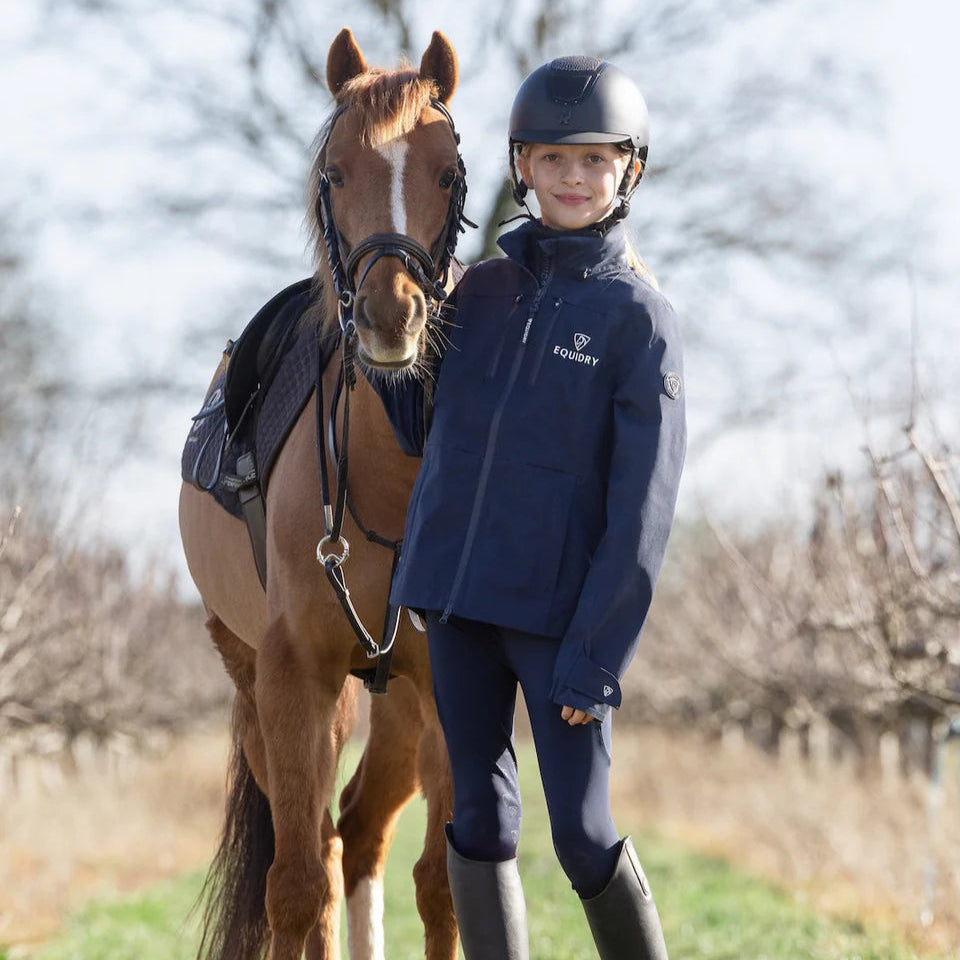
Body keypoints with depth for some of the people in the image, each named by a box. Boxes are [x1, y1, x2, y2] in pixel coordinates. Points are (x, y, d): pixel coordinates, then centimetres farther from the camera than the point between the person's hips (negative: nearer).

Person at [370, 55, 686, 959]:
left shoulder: (639, 317, -6)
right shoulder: (481, 290, 8)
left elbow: (641, 505, -9)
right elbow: (421, 429, 19)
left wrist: (596, 656, -14)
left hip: (561, 608, -4)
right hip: (456, 593, 4)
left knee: (583, 834, -3)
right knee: (480, 818, 7)